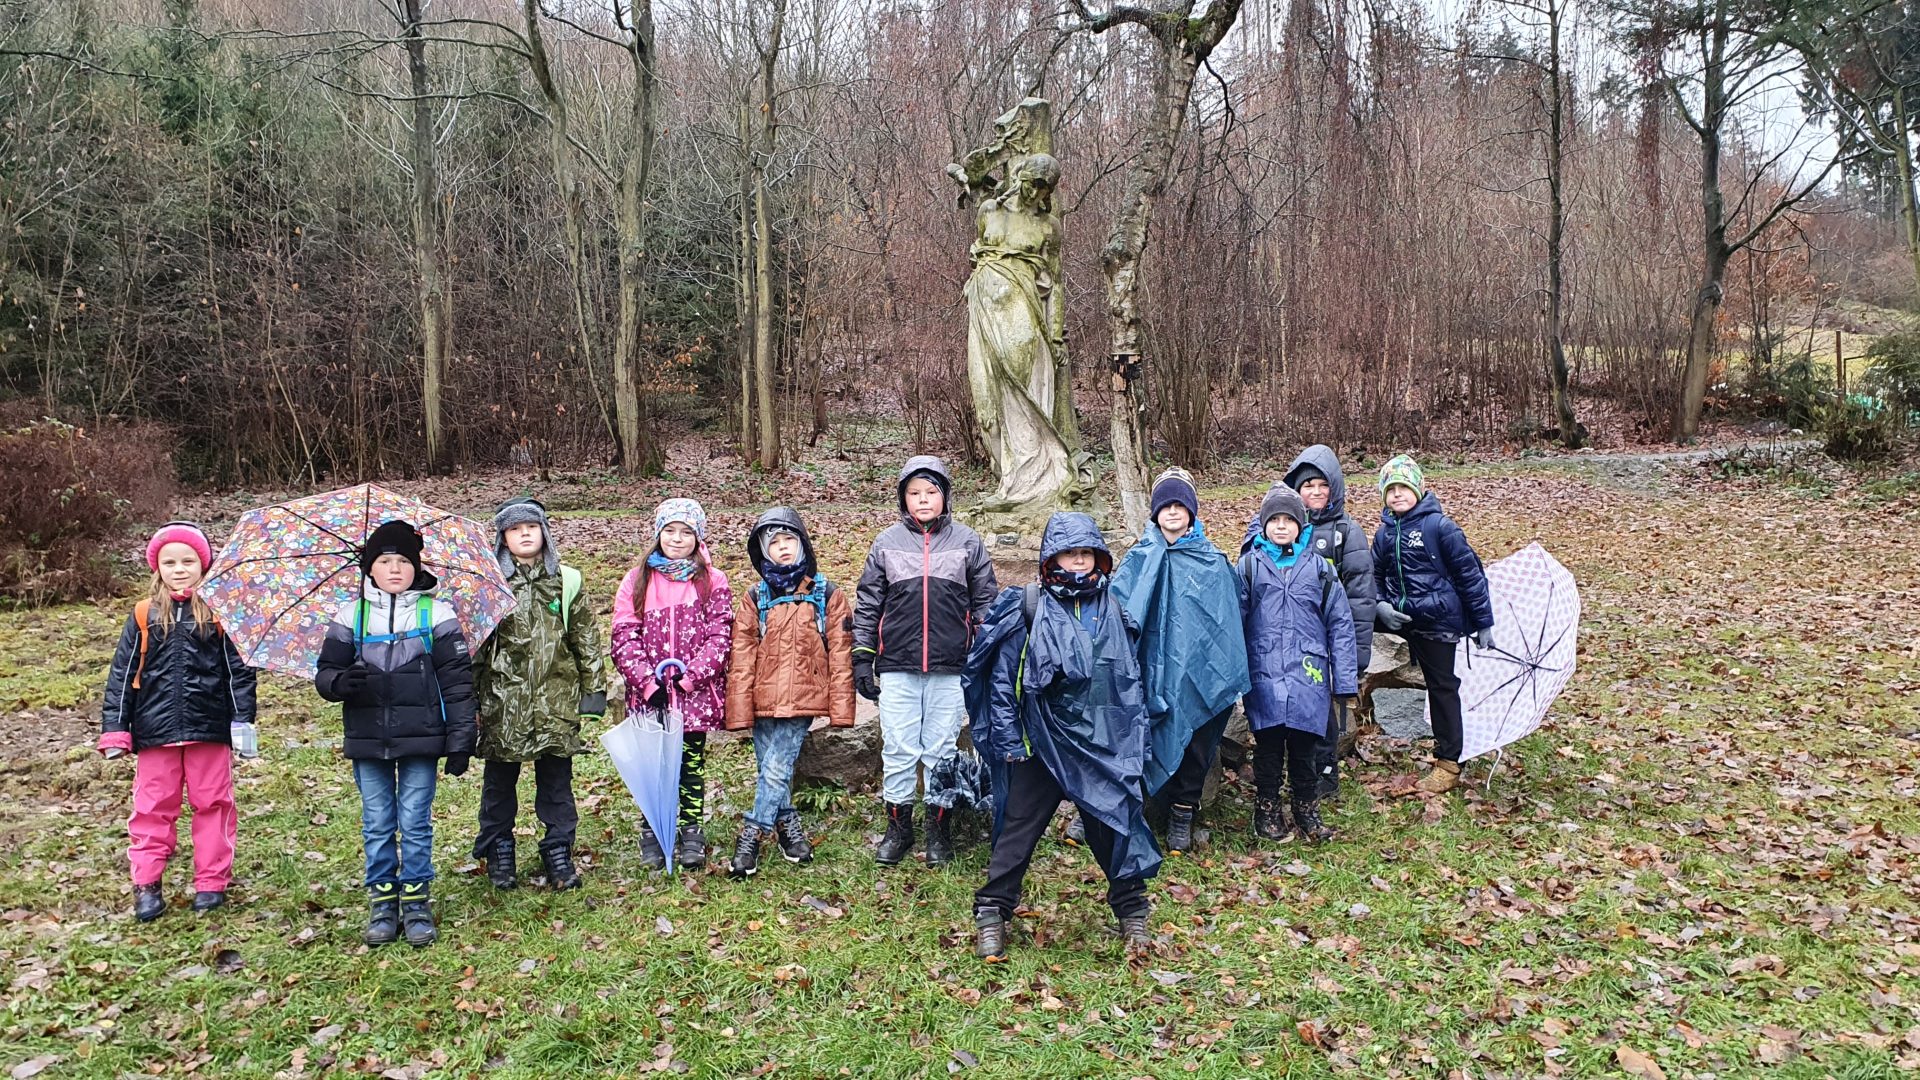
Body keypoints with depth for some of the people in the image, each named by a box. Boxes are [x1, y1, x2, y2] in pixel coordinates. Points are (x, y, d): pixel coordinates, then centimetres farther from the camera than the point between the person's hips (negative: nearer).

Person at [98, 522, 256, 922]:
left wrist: (243, 721, -6)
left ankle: (212, 881, 17)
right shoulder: (144, 616, 4)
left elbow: (239, 670, 0)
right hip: (155, 730, 1)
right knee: (153, 808, 7)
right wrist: (115, 731, 1)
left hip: (209, 728, -1)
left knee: (212, 804, 7)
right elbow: (122, 675, 6)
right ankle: (146, 884, 15)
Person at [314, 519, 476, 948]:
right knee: (377, 826, 10)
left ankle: (417, 904, 15)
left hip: (420, 739, -2)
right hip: (367, 741, 2)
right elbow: (325, 672, 8)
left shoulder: (437, 613, -1)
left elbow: (457, 682, -1)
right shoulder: (350, 615, 5)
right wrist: (340, 681, -17)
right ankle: (382, 903, 21)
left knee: (416, 824, 3)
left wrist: (460, 741, -5)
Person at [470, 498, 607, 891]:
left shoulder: (567, 581, 5)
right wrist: (469, 694, 2)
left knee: (556, 778, 7)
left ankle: (559, 851, 20)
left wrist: (594, 689, 5)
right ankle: (499, 851, 26)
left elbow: (586, 640, 8)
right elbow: (472, 643, 5)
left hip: (556, 698, 0)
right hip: (502, 700, 0)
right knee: (500, 779, 10)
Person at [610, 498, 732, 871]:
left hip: (696, 693, 0)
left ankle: (691, 831, 20)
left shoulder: (712, 581, 3)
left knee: (691, 763, 8)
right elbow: (624, 638, -2)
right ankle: (652, 834, 18)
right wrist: (649, 682, -13)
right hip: (649, 693, 1)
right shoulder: (638, 581, 5)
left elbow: (719, 636, -4)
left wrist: (690, 677, -13)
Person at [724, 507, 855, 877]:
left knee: (776, 770, -8)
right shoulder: (754, 599, 6)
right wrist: (739, 712, -4)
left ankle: (752, 835, 3)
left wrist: (840, 708, -4)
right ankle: (787, 825, 26)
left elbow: (840, 655, 1)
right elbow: (741, 661, 2)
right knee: (772, 772, 8)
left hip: (802, 701, -2)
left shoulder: (827, 596, 2)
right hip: (763, 704, 2)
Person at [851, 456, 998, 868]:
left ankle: (940, 831, 21)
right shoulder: (887, 542, 5)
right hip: (897, 668, 1)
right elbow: (867, 606, 8)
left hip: (950, 669, 0)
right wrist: (862, 660, 4)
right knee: (898, 750, 6)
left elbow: (985, 605, 7)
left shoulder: (967, 542, 3)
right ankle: (898, 828, 21)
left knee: (942, 750, 8)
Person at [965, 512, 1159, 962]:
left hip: (1105, 746, 3)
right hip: (1042, 745, -3)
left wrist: (1135, 740, 11)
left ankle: (1132, 912, 24)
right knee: (1018, 829, 4)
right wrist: (1008, 739, -6)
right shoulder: (1028, 609, -5)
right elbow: (1003, 677, -3)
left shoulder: (1113, 612, 8)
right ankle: (991, 915, 15)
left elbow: (1131, 680, 15)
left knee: (1116, 825, 7)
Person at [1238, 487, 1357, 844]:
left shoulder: (1319, 567, 7)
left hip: (1308, 677, 1)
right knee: (1268, 748, 6)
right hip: (1264, 677, -1)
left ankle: (1306, 811, 25)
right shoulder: (1250, 565, 3)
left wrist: (1345, 680, 4)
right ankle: (1267, 810, 23)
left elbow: (1340, 624, 8)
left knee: (1304, 748, 7)